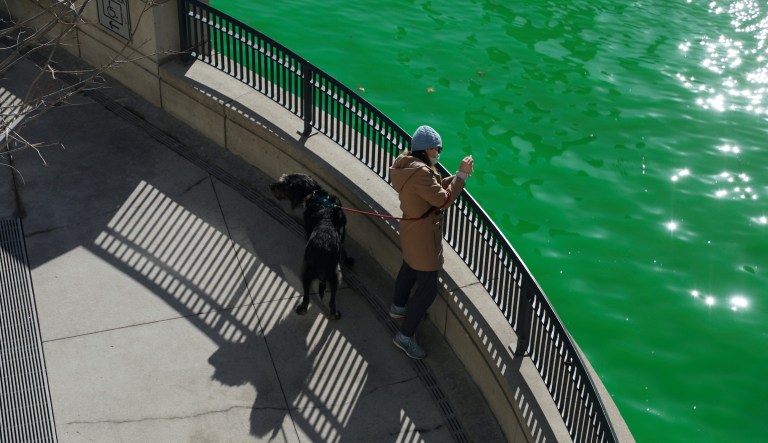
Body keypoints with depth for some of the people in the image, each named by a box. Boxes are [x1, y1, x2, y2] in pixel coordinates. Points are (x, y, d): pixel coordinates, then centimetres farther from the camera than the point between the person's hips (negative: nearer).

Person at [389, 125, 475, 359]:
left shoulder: (408, 164, 0)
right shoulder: (420, 172, -32)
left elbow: (436, 188, 6)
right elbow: (443, 199, -27)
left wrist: (458, 176, -4)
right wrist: (461, 175, -20)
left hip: (412, 232, 11)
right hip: (423, 236, -11)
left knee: (409, 268, 34)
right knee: (428, 288, -2)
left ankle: (398, 307, 57)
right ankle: (405, 336, 7)